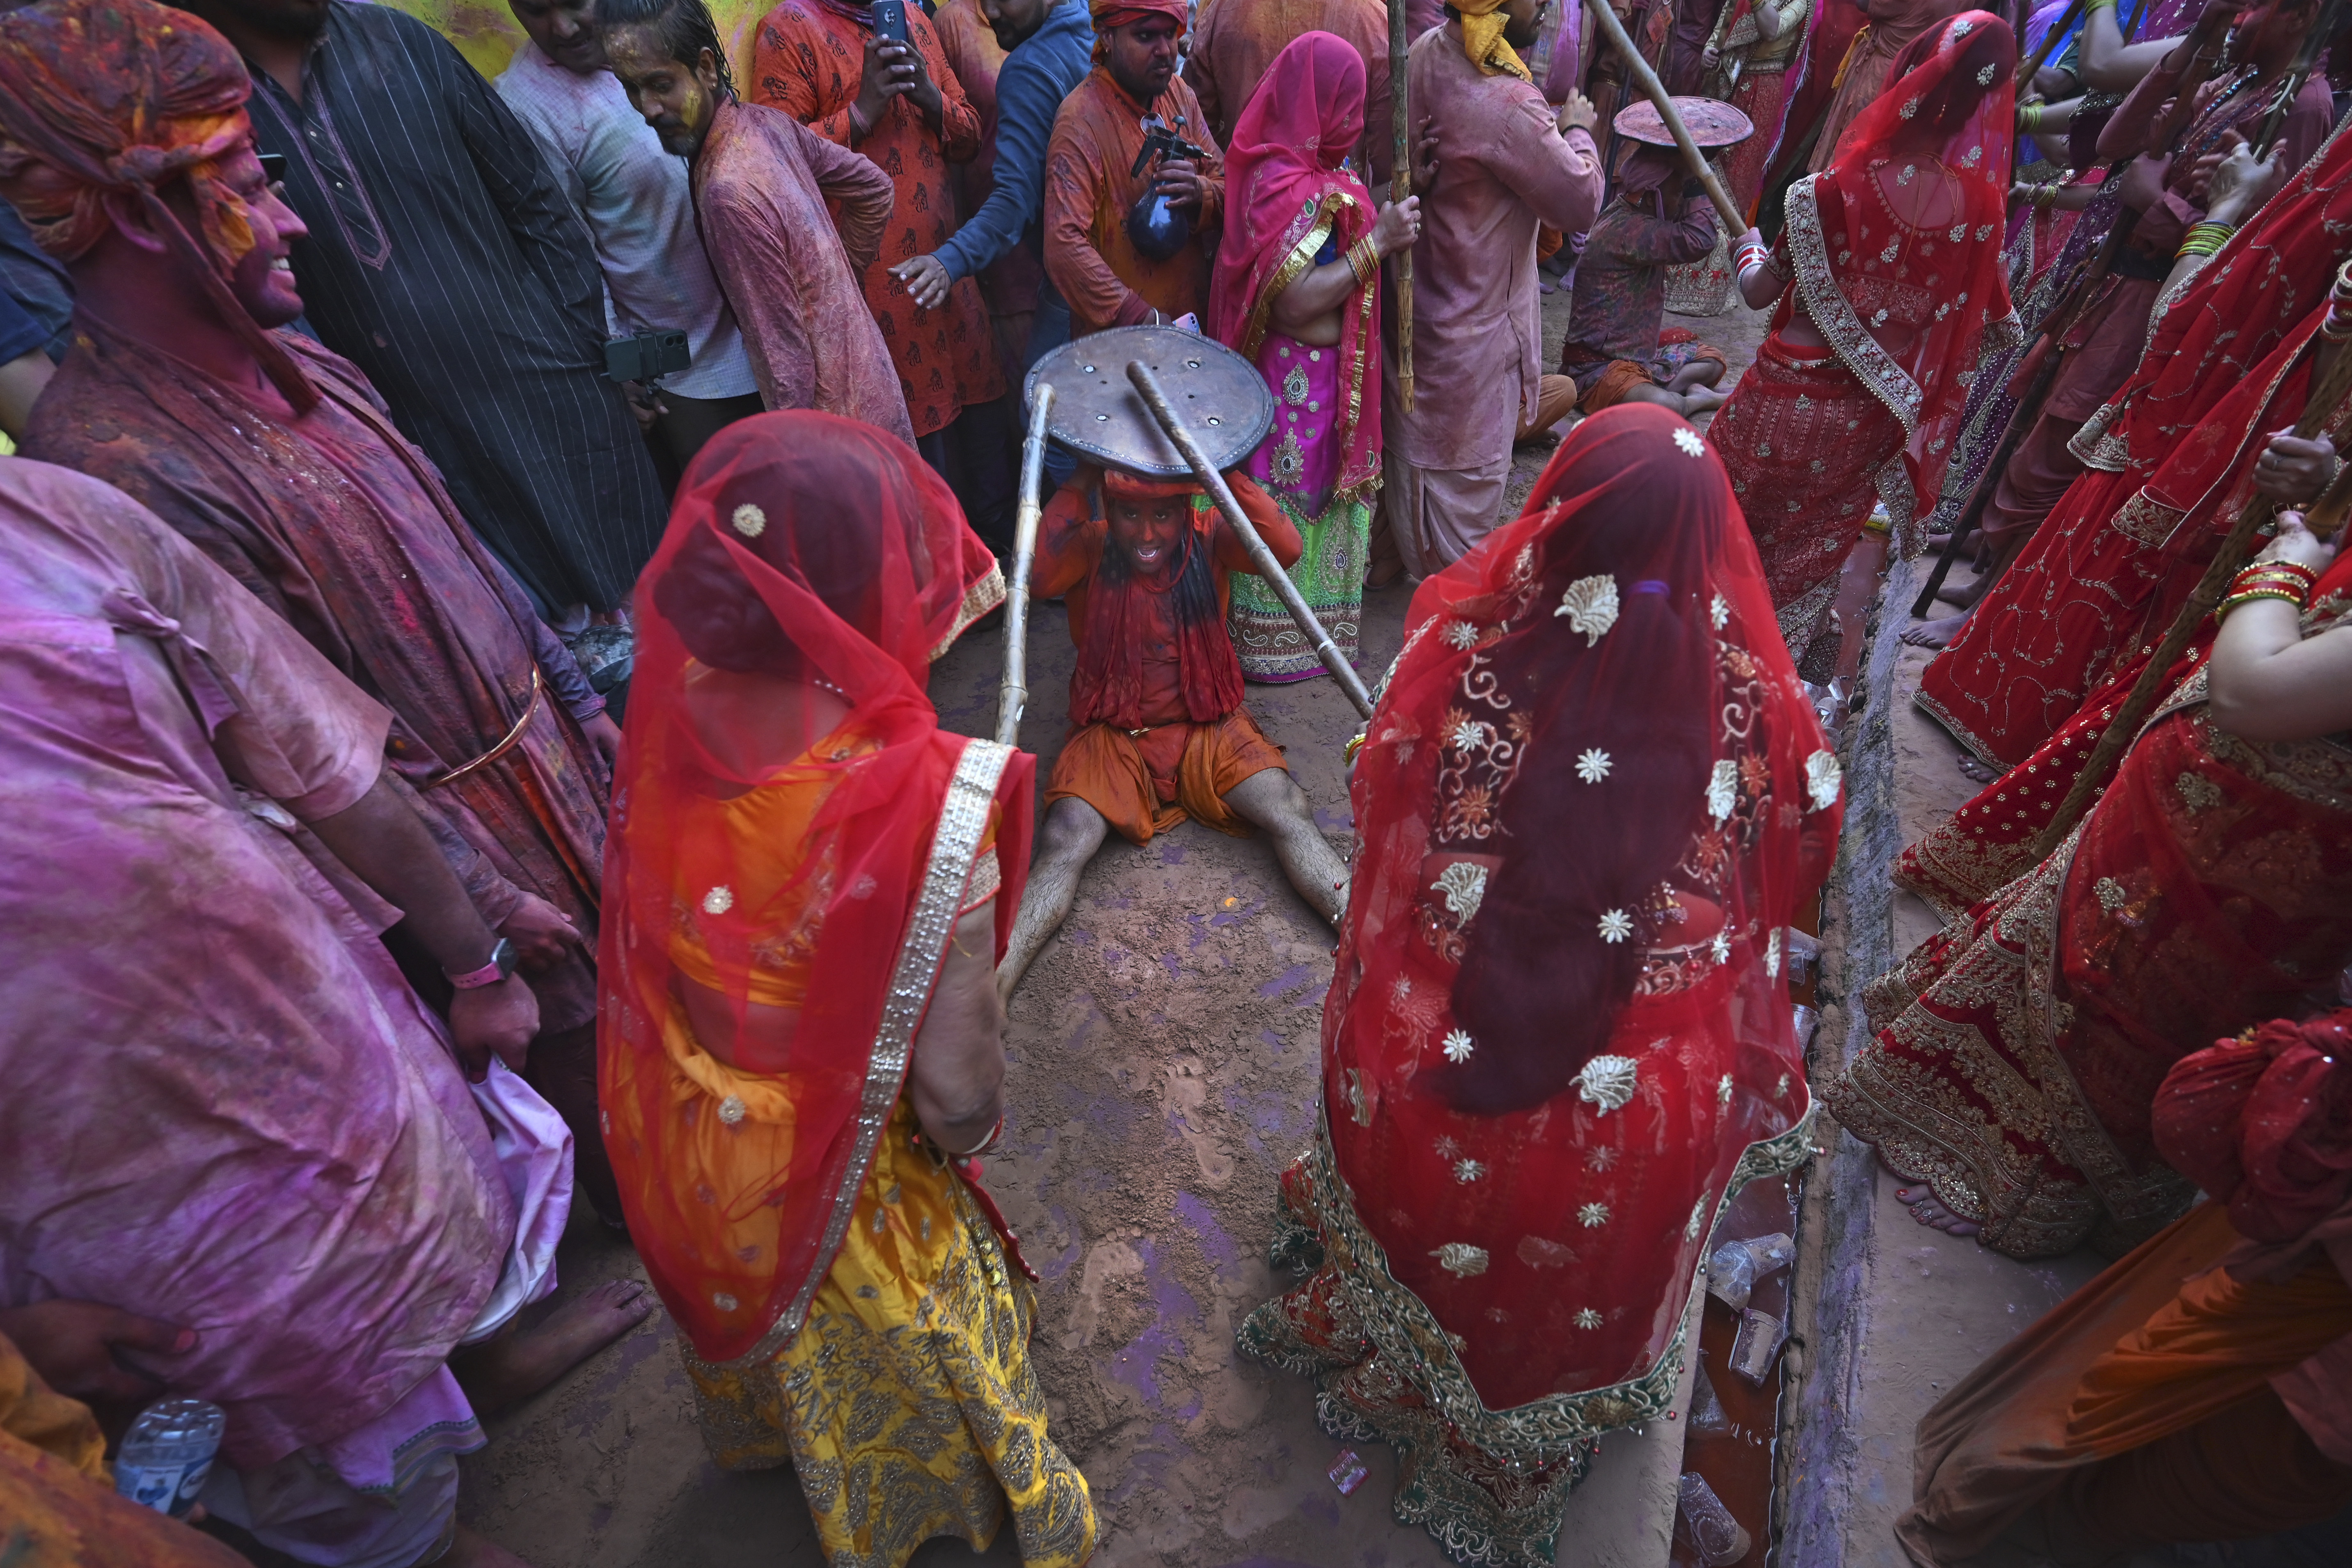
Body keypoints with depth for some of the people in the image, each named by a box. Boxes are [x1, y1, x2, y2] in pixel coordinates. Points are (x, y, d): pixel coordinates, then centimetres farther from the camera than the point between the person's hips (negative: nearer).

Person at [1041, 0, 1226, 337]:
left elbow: (1229, 186, 4)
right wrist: (1141, 320, -29)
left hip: (1193, 317, 6)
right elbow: (1065, 246, -26)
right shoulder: (1082, 120, -18)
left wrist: (1201, 193, -20)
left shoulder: (1179, 93, 1)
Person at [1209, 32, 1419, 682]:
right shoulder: (1290, 187, -23)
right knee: (1295, 500, 3)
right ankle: (1279, 645, 20)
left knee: (1310, 493, 20)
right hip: (1299, 379, -10)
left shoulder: (1299, 168, 7)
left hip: (1318, 373, 10)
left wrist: (1384, 217, 4)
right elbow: (1294, 301, -28)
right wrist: (1379, 242, -24)